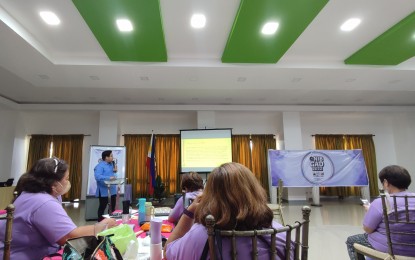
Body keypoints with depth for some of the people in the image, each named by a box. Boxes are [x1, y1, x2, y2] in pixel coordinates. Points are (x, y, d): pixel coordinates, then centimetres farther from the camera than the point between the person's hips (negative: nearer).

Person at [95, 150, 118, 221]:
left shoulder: (111, 164, 10)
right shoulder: (100, 166, -16)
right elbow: (97, 177, -29)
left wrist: (114, 171, 0)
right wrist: (109, 178, -35)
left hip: (112, 190, 8)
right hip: (104, 191, -8)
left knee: (112, 206, 15)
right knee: (102, 207, 5)